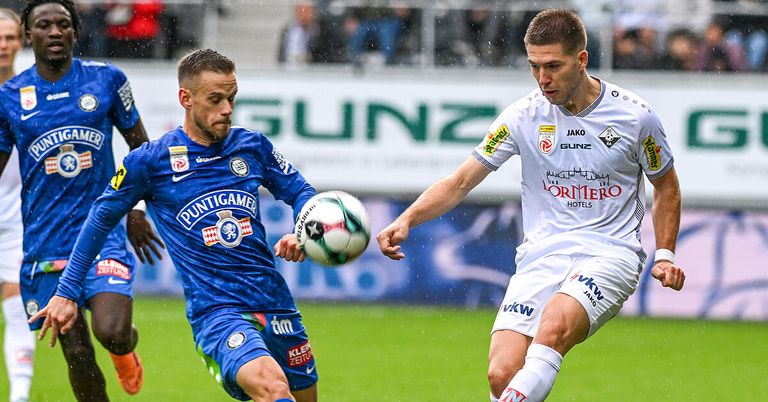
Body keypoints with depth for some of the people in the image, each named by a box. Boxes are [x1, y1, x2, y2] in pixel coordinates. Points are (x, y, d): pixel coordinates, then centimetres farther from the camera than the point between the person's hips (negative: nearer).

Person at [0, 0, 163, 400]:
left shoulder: (106, 79, 1)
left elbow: (139, 145, 14)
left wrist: (137, 209, 11)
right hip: (45, 243, 1)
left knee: (112, 334, -19)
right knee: (78, 356, -2)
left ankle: (126, 347, 18)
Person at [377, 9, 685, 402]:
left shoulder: (635, 115, 0)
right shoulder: (524, 115, 2)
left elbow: (666, 187, 17)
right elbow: (460, 181, 5)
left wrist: (665, 255, 7)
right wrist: (407, 219, -10)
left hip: (611, 254, -2)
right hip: (541, 257, 3)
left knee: (554, 327, -36)